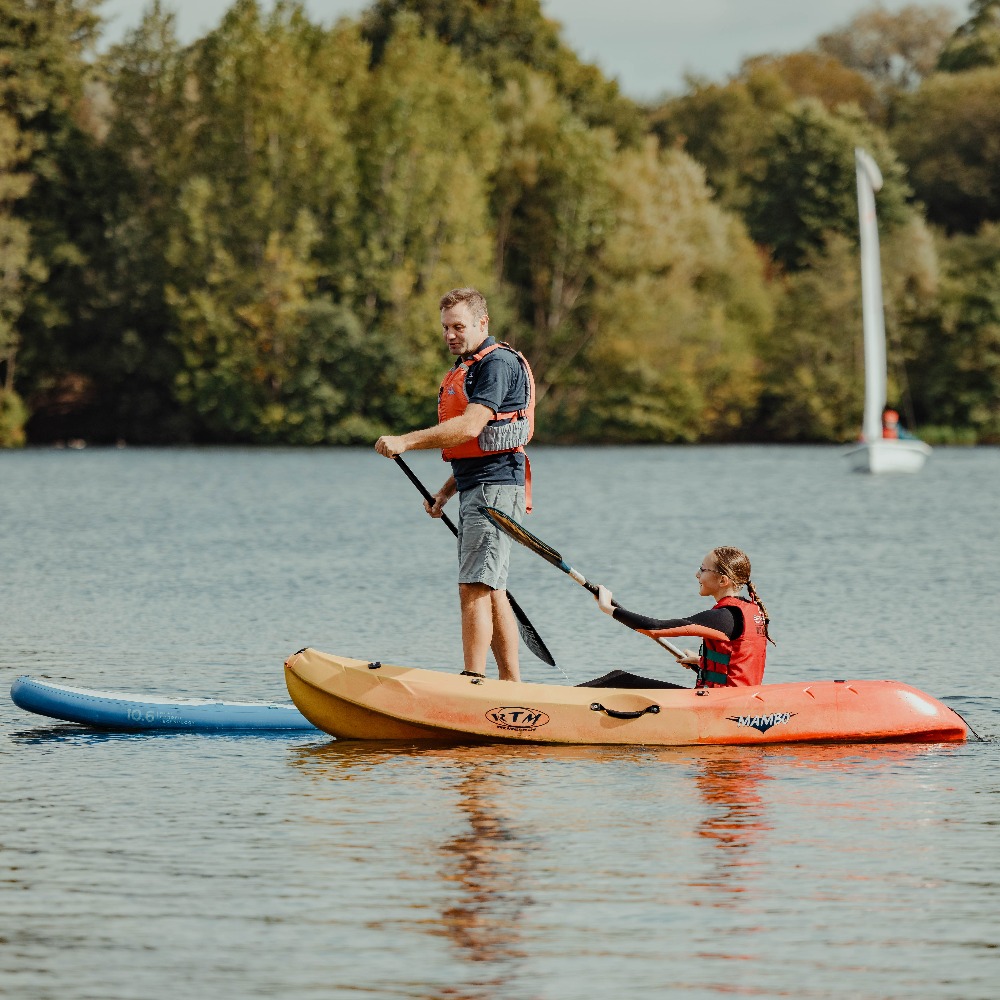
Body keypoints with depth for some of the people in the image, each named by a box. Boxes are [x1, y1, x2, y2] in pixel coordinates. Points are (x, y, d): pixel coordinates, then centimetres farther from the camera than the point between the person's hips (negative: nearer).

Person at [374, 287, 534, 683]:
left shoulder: (498, 363, -11)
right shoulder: (467, 368, 21)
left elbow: (471, 427, -23)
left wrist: (406, 441, -26)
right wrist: (445, 492, 19)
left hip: (495, 488, -11)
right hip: (476, 489, 11)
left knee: (475, 590, -15)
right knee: (491, 593, 11)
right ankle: (513, 690, 13)